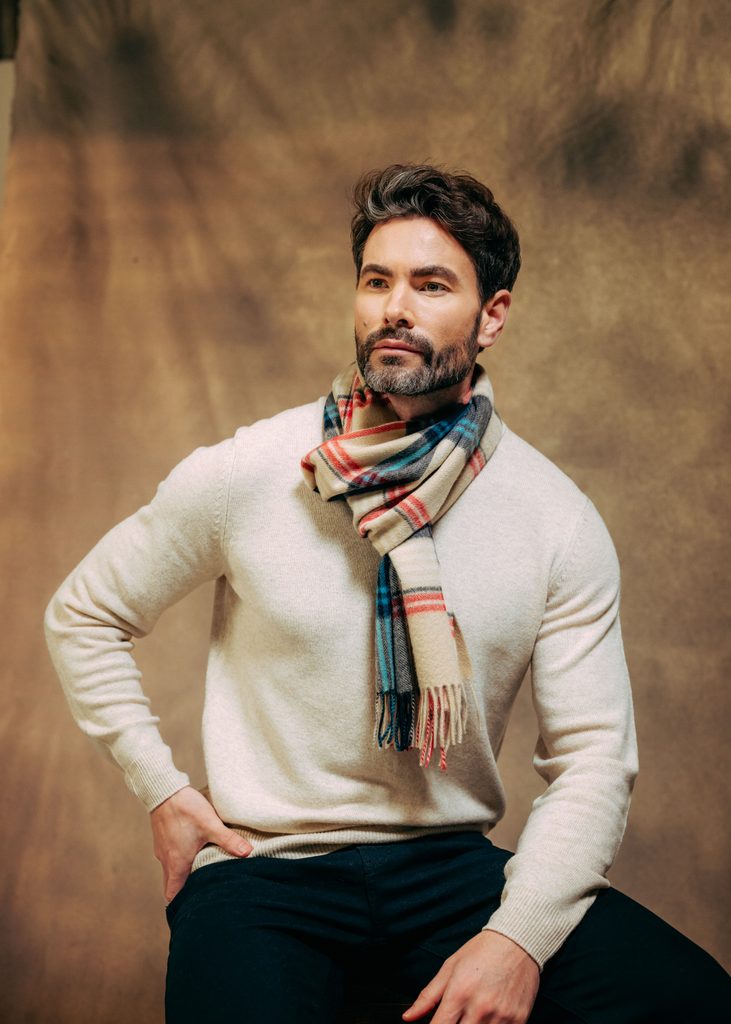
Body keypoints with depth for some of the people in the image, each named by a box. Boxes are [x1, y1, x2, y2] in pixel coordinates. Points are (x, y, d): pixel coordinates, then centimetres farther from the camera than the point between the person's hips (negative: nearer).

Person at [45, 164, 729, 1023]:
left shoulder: (560, 523, -1)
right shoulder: (241, 477, -4)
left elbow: (592, 757, -1)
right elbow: (82, 616, 10)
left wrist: (519, 935, -16)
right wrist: (162, 791, 2)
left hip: (450, 859, 2)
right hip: (264, 864, -2)